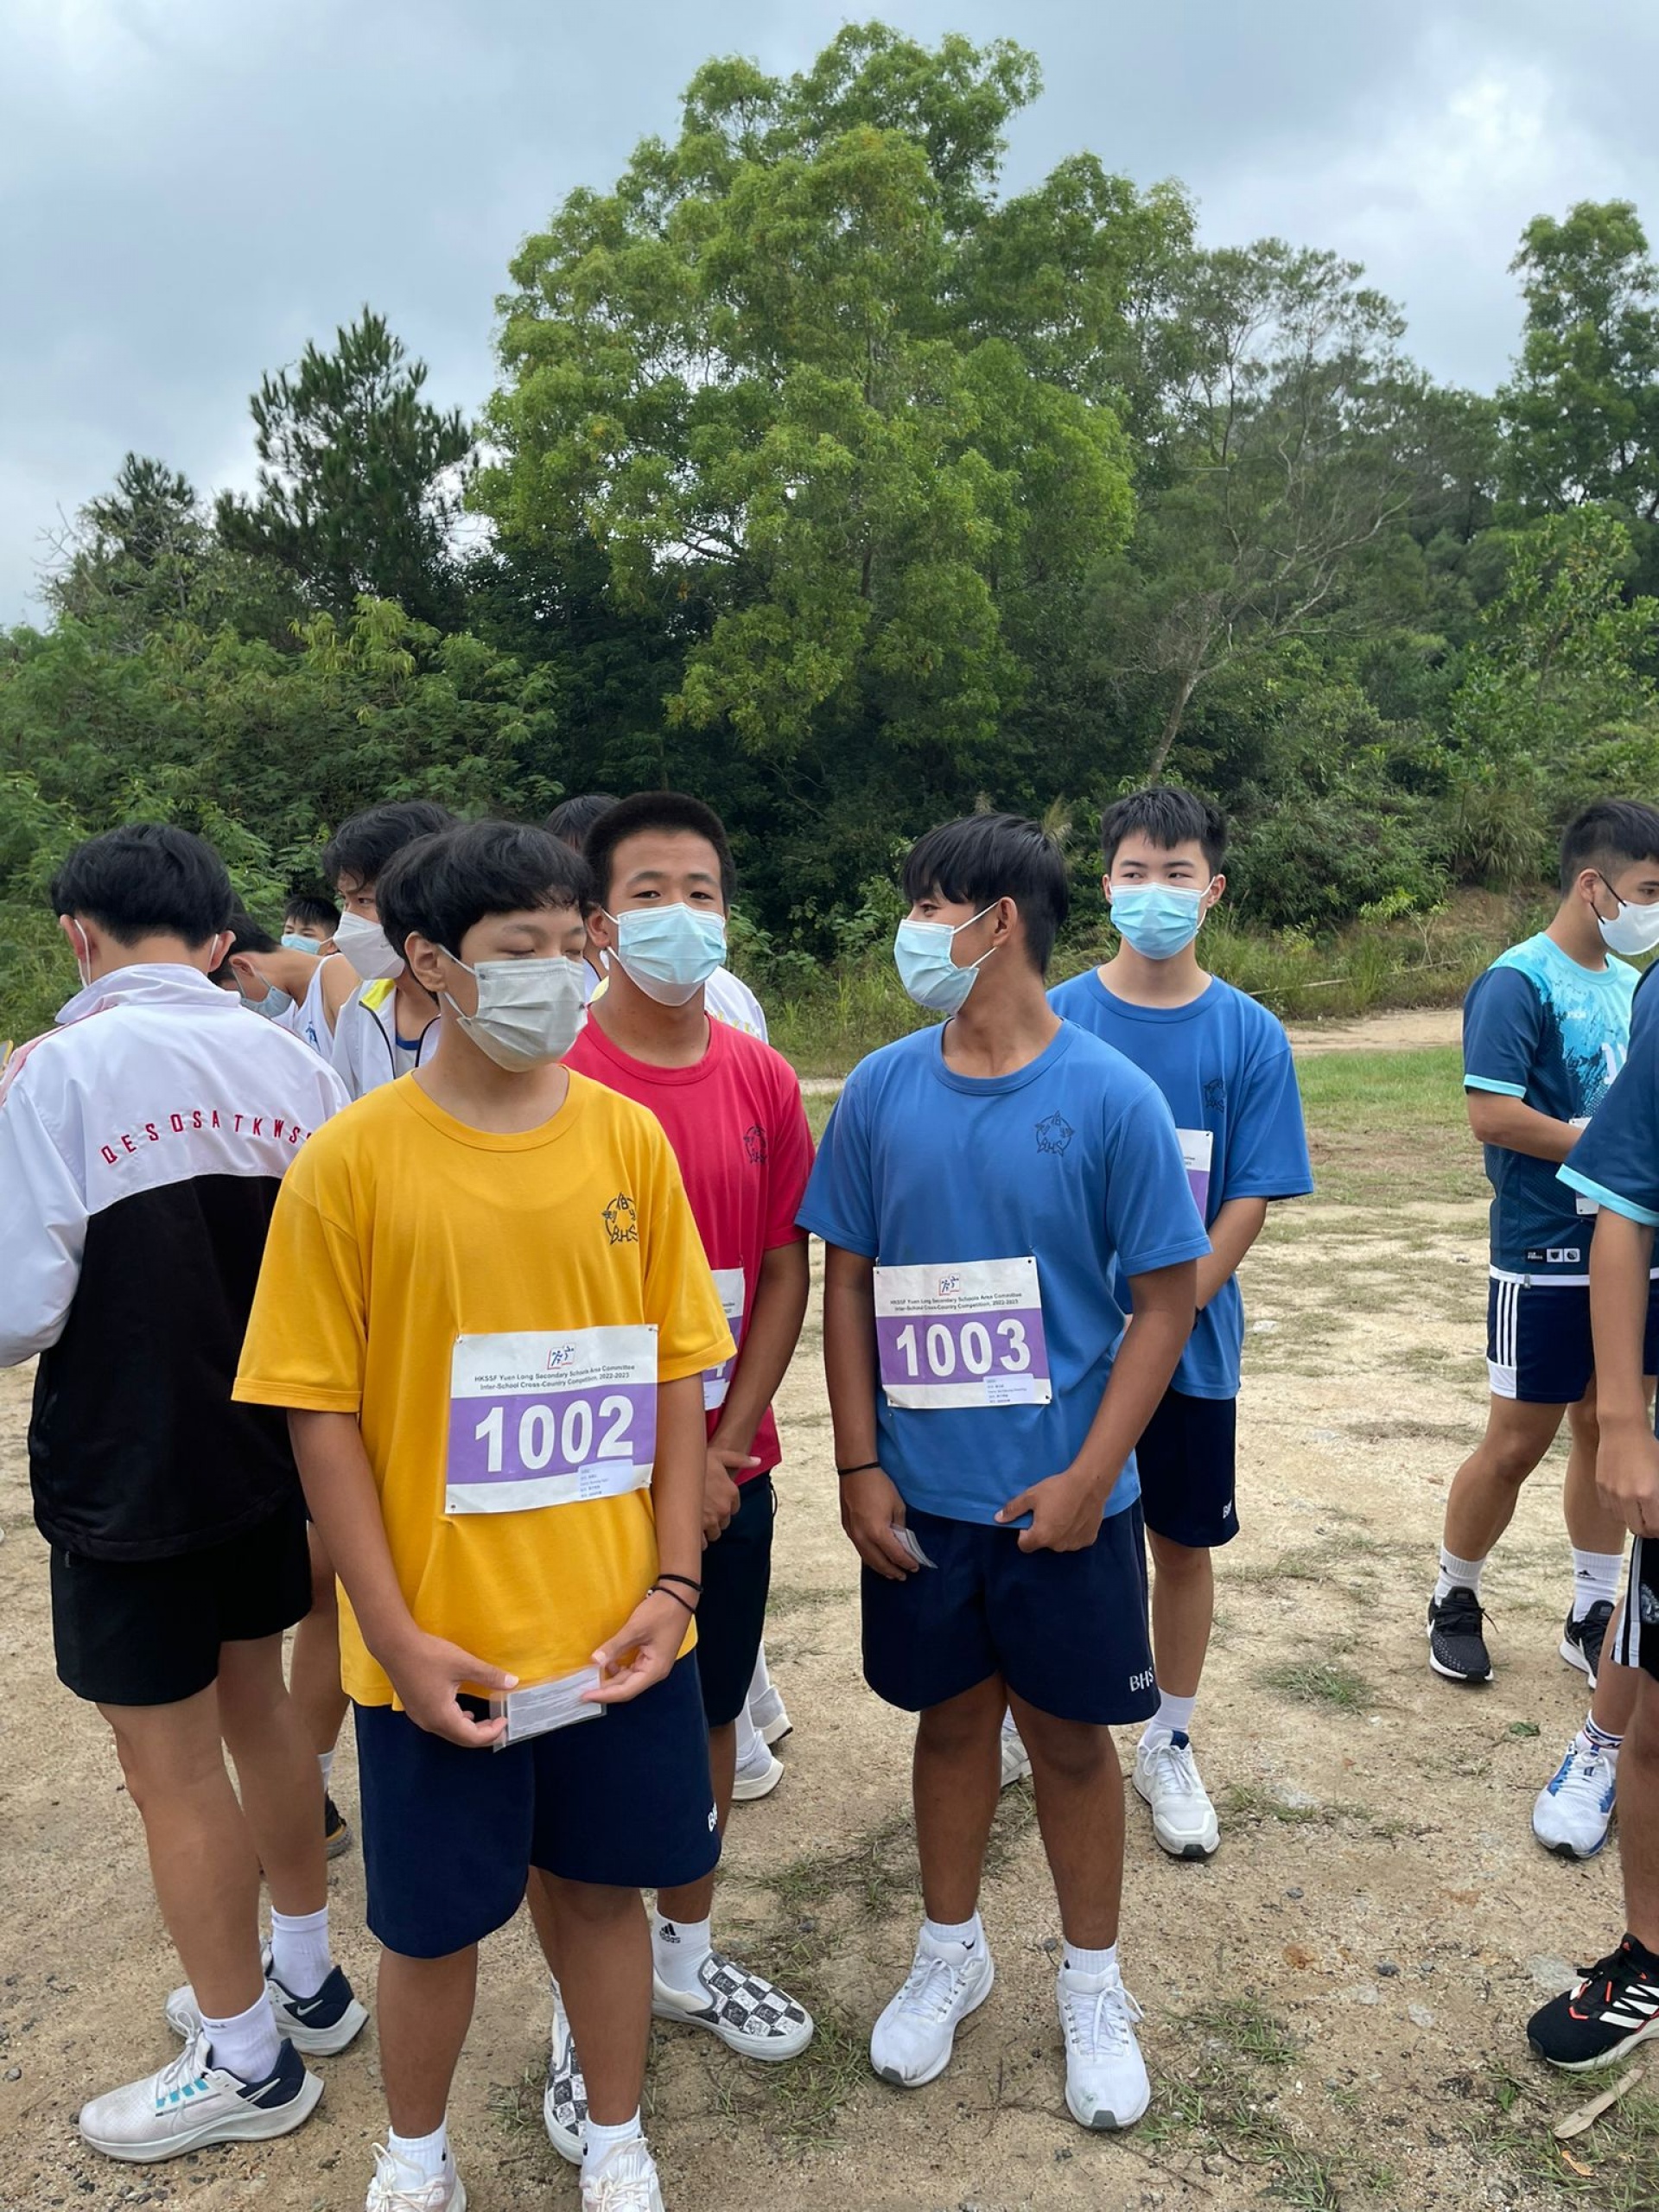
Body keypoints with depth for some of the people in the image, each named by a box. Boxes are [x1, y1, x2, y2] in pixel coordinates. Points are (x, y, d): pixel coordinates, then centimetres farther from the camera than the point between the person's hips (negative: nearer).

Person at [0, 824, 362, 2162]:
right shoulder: (295, 1068, -4)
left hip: (127, 1476, -5)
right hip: (266, 1454, 6)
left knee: (172, 1766, 12)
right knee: (255, 1705, 24)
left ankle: (247, 2062, 30)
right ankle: (305, 1978, 42)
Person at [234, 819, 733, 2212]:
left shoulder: (627, 1136, -3)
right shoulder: (353, 1161, -11)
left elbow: (675, 1374, 1)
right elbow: (321, 1412, -8)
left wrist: (674, 1582, -3)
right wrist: (398, 1636, -10)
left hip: (616, 1627, 2)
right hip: (443, 1643, -2)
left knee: (605, 1885, 19)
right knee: (434, 1920, 17)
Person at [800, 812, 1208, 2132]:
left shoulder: (1111, 1098, -12)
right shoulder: (881, 1092, -3)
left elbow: (1165, 1302, -8)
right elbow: (849, 1284, 3)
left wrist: (1091, 1475, -14)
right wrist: (859, 1466, -3)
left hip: (1063, 1500, -2)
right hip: (921, 1498, 2)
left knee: (1070, 1734, 14)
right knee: (952, 1718, 18)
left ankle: (1094, 1987, 37)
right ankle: (952, 1956, 42)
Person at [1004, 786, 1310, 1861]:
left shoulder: (1250, 1034, -5)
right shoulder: (1057, 1018, -5)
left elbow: (1250, 1201, -7)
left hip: (1190, 1340, 0)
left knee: (1183, 1543, 13)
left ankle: (1171, 1747, 33)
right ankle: (1026, 1722, 35)